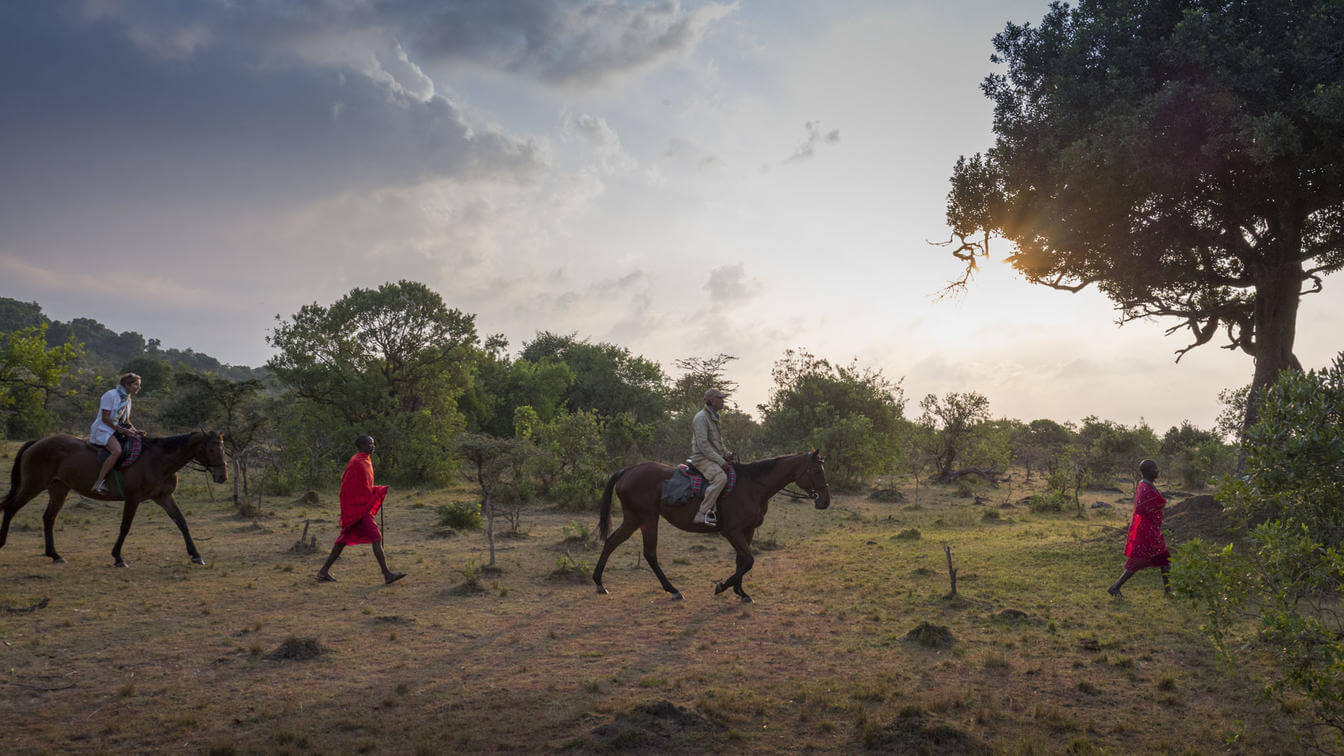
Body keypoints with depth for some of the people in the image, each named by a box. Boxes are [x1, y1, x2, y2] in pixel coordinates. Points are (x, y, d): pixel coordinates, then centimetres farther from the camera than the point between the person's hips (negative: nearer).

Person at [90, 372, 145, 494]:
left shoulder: (127, 399, 13)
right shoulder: (111, 395, -13)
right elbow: (105, 418, -16)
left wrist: (134, 430, 0)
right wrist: (121, 429, -21)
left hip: (117, 430, 9)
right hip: (103, 429, -9)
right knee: (117, 451, -32)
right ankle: (98, 483, -32)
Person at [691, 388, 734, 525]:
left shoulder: (713, 417, 18)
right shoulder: (701, 417, -13)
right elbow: (703, 444, -20)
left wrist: (725, 455, 7)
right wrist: (721, 461, -21)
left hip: (714, 458, 10)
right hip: (702, 458, -10)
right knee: (720, 477, -32)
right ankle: (702, 514, -32)